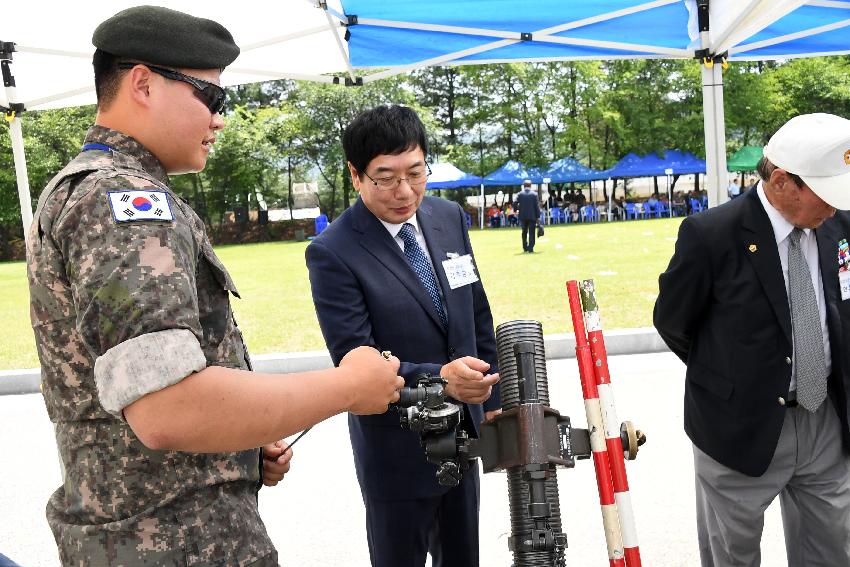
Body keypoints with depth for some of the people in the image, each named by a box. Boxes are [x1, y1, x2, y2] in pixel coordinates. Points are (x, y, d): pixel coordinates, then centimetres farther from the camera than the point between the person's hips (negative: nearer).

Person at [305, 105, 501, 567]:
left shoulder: (449, 218, -1)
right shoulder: (332, 253, -19)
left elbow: (478, 316, 8)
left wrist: (489, 398, 10)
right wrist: (438, 379, -37)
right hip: (396, 449, -5)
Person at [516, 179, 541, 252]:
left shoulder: (520, 194, -1)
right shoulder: (534, 194, -3)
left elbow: (515, 203, -9)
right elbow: (537, 206, -4)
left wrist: (516, 210, 9)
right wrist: (538, 216, -1)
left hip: (523, 216, 2)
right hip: (532, 216, -2)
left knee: (524, 232, 15)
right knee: (532, 233, 1)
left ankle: (525, 248, 20)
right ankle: (530, 248, -5)